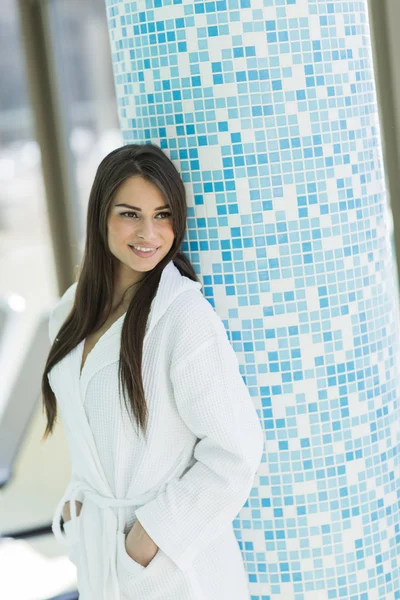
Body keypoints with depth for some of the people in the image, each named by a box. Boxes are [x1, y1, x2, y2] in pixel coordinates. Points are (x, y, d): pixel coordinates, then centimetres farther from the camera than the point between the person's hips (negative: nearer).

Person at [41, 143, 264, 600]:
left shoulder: (185, 314, -19)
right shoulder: (74, 310, 2)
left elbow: (235, 451, -19)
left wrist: (154, 532, -14)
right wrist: (79, 497, 2)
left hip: (176, 560, -6)